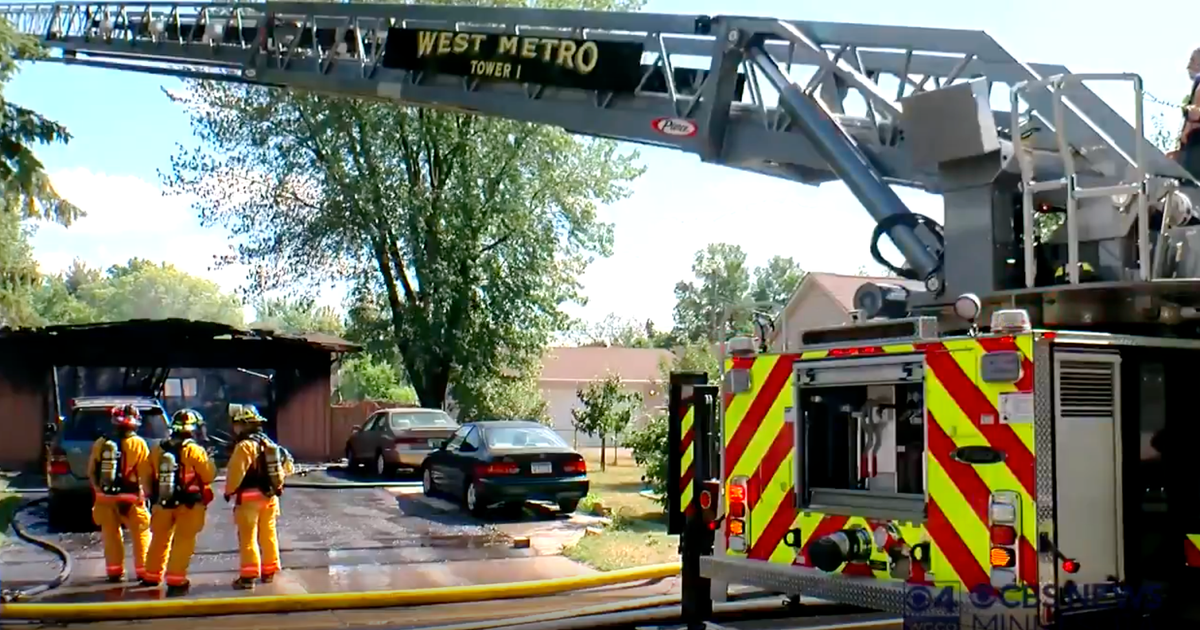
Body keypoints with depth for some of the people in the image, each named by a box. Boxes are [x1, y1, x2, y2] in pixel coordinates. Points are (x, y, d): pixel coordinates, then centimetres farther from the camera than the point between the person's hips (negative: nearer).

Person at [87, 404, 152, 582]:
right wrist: (144, 493, 0)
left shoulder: (100, 443, 2)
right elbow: (146, 473, -11)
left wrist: (98, 489, 16)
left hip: (105, 496, 3)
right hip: (130, 497, -3)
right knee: (141, 533, 7)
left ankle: (114, 570, 17)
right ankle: (143, 569, 7)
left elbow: (91, 471, 6)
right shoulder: (138, 444, -9)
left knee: (110, 534, 13)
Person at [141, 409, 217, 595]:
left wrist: (152, 495, 22)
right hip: (189, 505, -5)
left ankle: (151, 576, 32)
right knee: (183, 542, 0)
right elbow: (209, 475, -8)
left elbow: (147, 477, 8)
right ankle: (175, 580, -5)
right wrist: (210, 461, 11)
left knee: (160, 539, 19)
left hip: (163, 503, 5)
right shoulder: (194, 451, -13)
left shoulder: (157, 450, 2)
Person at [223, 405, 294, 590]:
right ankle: (269, 572, 22)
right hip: (270, 496, 8)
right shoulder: (268, 443, 11)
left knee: (248, 537, -4)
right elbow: (286, 463, 15)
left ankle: (248, 576, -5)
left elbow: (236, 471, -20)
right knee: (269, 534, 14)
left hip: (250, 498, -8)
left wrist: (229, 491, -8)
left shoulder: (245, 446, -15)